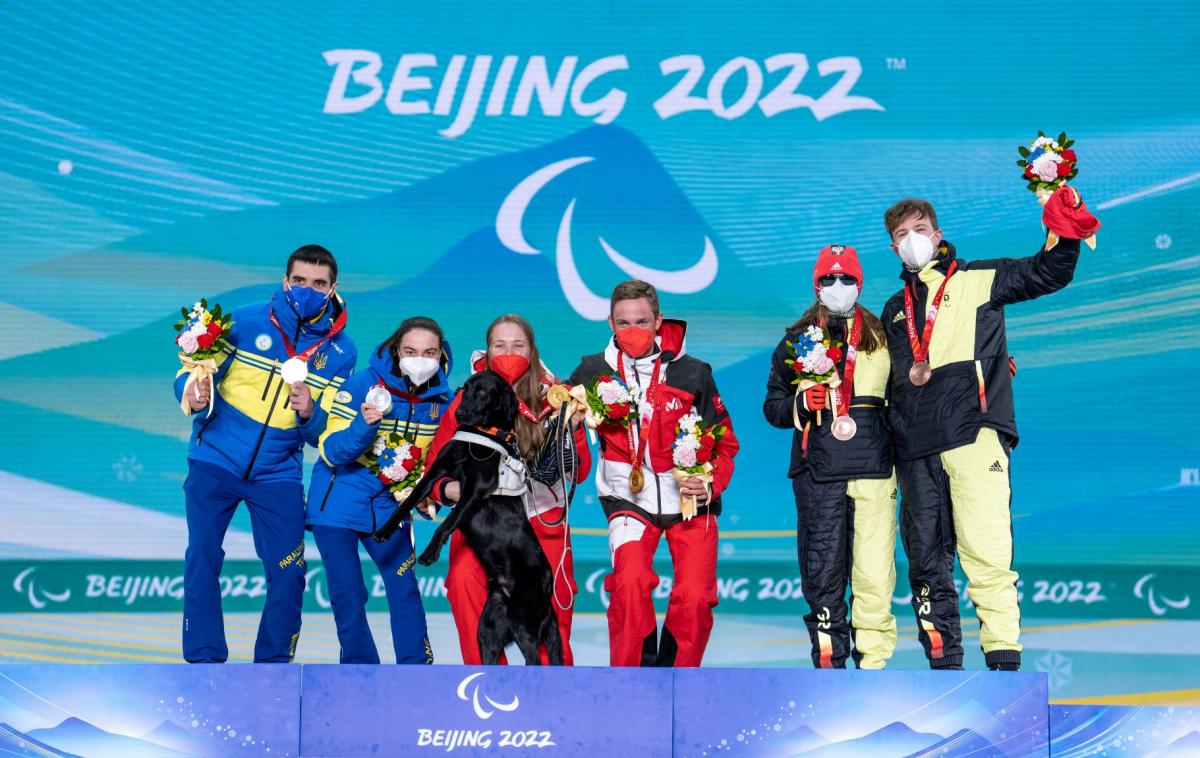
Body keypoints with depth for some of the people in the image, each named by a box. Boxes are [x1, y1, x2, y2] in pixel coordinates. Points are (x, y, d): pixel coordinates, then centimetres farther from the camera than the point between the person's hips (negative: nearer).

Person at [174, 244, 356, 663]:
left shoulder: (341, 352, 2)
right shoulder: (246, 321, -5)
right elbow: (191, 375, -2)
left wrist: (309, 414, -20)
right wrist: (193, 396, -25)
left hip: (278, 473, 1)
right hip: (216, 461, -1)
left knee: (289, 573, -3)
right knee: (202, 559, -7)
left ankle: (274, 664, 14)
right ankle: (204, 660, 4)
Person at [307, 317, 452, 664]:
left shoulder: (442, 399, -6)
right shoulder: (362, 384, -17)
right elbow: (332, 451, -19)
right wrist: (365, 424, -36)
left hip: (387, 507, 3)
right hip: (337, 503, -3)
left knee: (405, 588, -2)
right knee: (347, 595, 0)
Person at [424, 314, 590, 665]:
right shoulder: (468, 401, -1)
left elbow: (579, 472, 0)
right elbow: (436, 463, 5)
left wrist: (571, 428, -18)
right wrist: (450, 489, -16)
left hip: (543, 520, 1)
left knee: (551, 616, -6)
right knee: (464, 578, -26)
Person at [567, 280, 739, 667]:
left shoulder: (693, 373, -1)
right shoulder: (595, 371, 1)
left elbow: (725, 440, 6)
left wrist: (711, 484, -11)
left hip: (690, 500, 0)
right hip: (629, 497, 0)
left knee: (695, 596, -12)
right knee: (630, 581, -25)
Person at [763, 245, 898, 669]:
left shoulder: (881, 338, 14)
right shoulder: (796, 341, 14)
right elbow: (773, 406, 14)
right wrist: (801, 403, -5)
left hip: (872, 467, -1)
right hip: (817, 471, 1)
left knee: (874, 570, -8)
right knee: (821, 571, 0)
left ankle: (873, 662, 1)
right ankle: (829, 662, 9)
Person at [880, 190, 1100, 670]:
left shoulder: (977, 279, 14)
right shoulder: (895, 310, 27)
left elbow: (1047, 274, 6)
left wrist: (1064, 233, -11)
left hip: (973, 433, -5)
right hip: (916, 449, 5)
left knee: (985, 549, -15)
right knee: (926, 559, 3)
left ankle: (1004, 661, -13)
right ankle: (943, 664, 9)